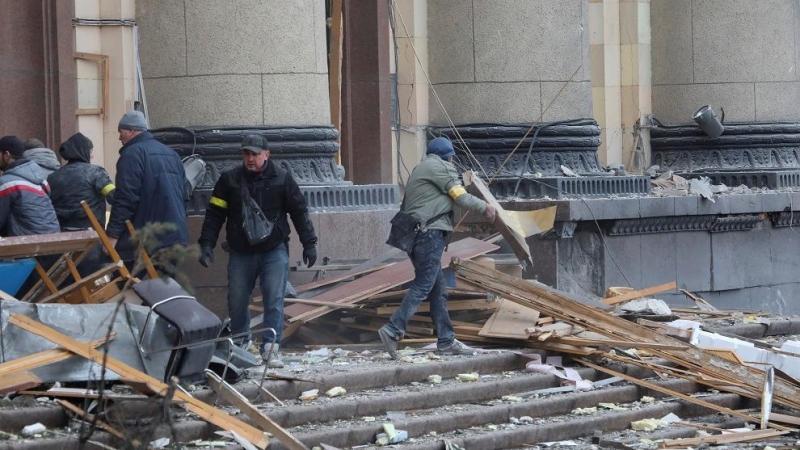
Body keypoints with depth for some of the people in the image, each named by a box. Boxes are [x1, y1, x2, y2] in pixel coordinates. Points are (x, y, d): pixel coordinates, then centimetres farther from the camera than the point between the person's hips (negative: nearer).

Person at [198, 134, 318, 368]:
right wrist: (206, 244, -5)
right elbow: (214, 214, 2)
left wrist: (309, 243, 2)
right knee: (237, 300, 9)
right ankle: (239, 342, 31)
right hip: (241, 252, 2)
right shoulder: (229, 180, -1)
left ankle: (271, 347, -7)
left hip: (274, 251, -1)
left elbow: (299, 211, 3)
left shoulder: (281, 178, -2)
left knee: (274, 300, -9)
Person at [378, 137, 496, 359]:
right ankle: (393, 330, -21)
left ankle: (446, 341, 10)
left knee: (438, 289, 10)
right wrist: (485, 207, 9)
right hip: (430, 232, -10)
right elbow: (461, 197, -4)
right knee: (423, 285, -12)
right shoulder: (440, 167, -2)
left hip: (414, 232, 10)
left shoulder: (421, 169, 26)